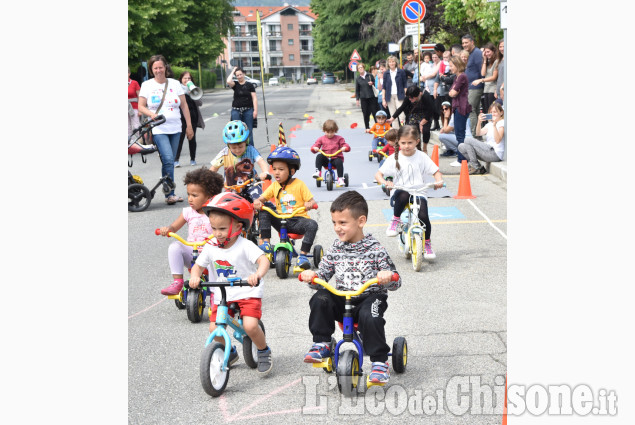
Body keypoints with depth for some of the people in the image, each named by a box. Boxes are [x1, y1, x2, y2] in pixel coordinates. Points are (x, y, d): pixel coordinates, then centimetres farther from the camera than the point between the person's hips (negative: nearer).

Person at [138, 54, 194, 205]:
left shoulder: (175, 84, 9)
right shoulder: (147, 85, 4)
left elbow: (184, 105, 12)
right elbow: (141, 106, 5)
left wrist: (189, 126, 8)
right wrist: (151, 114, -15)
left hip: (175, 129, 3)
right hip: (158, 130, -3)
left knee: (169, 161, 7)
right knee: (168, 160, -18)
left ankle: (170, 194, 14)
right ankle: (170, 194, -15)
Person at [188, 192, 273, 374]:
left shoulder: (245, 246, -15)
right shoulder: (211, 247, -1)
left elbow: (263, 260, -28)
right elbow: (199, 265, 5)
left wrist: (257, 274, -50)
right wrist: (195, 277, -19)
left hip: (247, 293, -5)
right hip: (221, 296, 5)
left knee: (250, 325, -24)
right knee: (215, 330, -8)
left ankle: (264, 352, 7)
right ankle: (230, 352, 25)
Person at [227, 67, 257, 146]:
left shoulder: (249, 85, 5)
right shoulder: (235, 85, 8)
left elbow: (254, 98, 2)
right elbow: (228, 81, -14)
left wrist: (255, 110, -7)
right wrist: (233, 71, -1)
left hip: (248, 110, -1)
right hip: (236, 110, 1)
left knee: (249, 131, 0)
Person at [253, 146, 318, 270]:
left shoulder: (299, 184, -2)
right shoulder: (274, 186, 9)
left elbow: (311, 201, -4)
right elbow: (263, 198, 5)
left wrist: (309, 204, -29)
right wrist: (257, 202, -19)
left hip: (298, 220, -3)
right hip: (280, 220, 3)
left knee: (312, 225, -32)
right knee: (264, 210, -14)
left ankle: (302, 255, -26)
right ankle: (265, 242, -15)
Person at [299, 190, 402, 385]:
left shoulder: (375, 249, -3)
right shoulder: (335, 249, 8)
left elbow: (395, 283, -4)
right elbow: (322, 276, 10)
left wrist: (388, 277, -27)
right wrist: (311, 276, -13)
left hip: (370, 297, -3)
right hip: (341, 299, 4)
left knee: (369, 317, -36)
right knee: (320, 299, -26)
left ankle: (380, 362, -18)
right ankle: (321, 345, -12)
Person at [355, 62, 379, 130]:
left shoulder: (369, 76, 3)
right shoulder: (357, 79, 7)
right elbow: (357, 90, 10)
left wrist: (372, 83, -12)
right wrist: (357, 99, 5)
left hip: (372, 97, -1)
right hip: (363, 98, 1)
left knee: (375, 112, -2)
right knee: (366, 114, 3)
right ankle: (367, 128, 13)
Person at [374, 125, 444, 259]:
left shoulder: (421, 157, 5)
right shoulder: (394, 159, 4)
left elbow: (436, 171, 10)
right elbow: (378, 174, 4)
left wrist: (439, 181, -12)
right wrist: (385, 183, -18)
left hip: (419, 192, 1)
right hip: (399, 195, -1)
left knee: (423, 215, -23)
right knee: (404, 194, -38)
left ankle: (427, 244, 5)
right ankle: (395, 220, -13)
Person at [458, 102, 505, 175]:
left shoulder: (502, 123, -4)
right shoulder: (490, 124, 20)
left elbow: (497, 140, -19)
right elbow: (478, 133, 6)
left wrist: (494, 125, -26)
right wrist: (479, 122, -11)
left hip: (495, 154, -9)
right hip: (488, 150, 9)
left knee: (468, 140, -16)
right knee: (461, 147, 0)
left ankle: (475, 167, -8)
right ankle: (479, 168, -3)